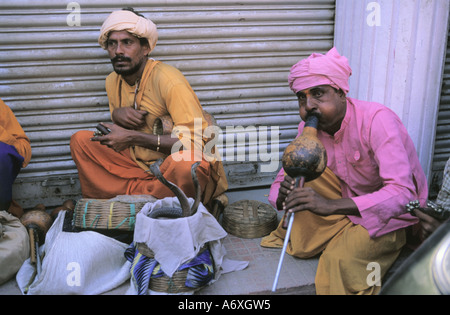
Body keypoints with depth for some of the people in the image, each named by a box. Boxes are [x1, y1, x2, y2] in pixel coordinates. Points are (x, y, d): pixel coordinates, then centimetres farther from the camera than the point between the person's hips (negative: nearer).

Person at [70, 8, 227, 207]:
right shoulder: (112, 82, 4)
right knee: (80, 140, -3)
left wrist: (132, 137, -24)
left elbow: (196, 141, -27)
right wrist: (116, 114, -10)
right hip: (141, 166, 6)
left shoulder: (168, 80, -19)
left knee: (186, 162, -40)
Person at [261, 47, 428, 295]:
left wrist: (331, 205, -50)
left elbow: (403, 192, -39)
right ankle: (293, 233, 6)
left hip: (393, 212, -6)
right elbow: (285, 175, -2)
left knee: (341, 259, -32)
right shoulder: (309, 126, -11)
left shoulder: (376, 119, -30)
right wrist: (282, 195, -28)